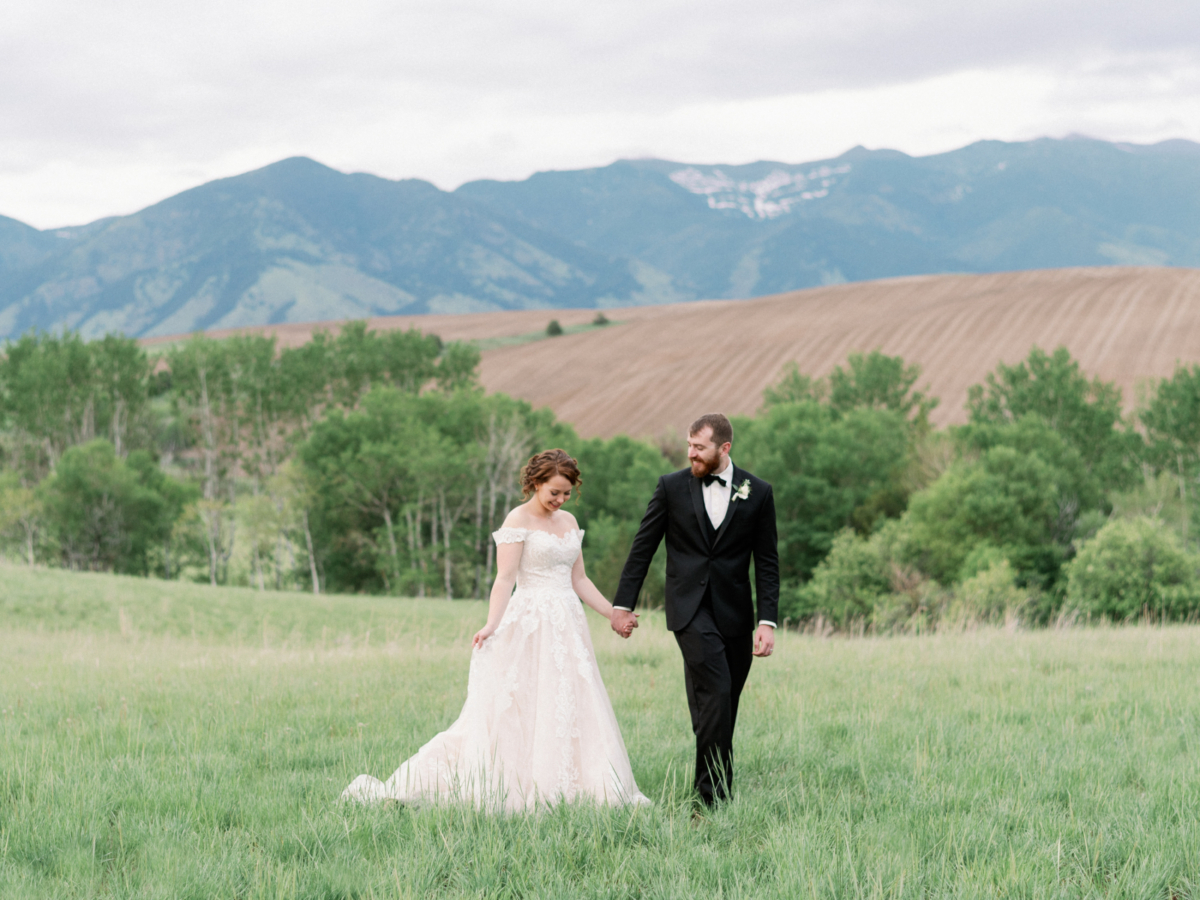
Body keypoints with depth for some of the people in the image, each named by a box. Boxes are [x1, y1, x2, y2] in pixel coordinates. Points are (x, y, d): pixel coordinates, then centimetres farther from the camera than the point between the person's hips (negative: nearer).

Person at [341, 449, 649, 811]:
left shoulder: (569, 522, 14)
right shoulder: (518, 521, -7)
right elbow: (504, 578, -15)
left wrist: (614, 615, 15)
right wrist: (492, 625, -27)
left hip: (567, 628, 7)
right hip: (530, 626, -7)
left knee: (570, 710, 4)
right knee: (516, 711, -8)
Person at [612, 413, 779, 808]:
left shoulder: (757, 493, 3)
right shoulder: (672, 487, 1)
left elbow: (766, 562, 4)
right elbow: (642, 548, 6)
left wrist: (768, 621, -4)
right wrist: (623, 604, 4)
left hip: (734, 612, 3)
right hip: (689, 608, -2)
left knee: (724, 703, 6)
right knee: (716, 692, -18)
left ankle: (717, 788, 16)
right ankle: (712, 794, -16)